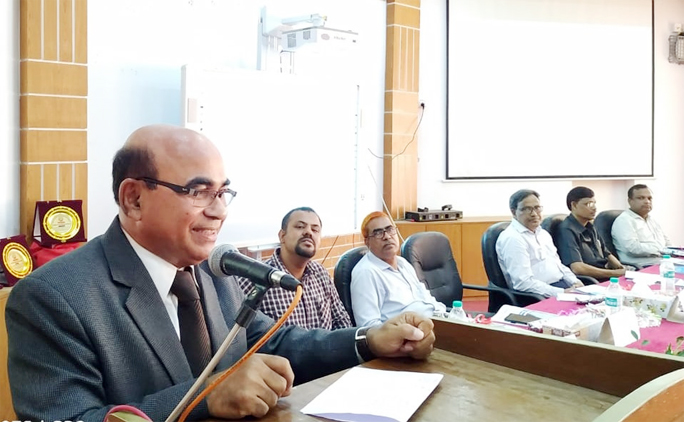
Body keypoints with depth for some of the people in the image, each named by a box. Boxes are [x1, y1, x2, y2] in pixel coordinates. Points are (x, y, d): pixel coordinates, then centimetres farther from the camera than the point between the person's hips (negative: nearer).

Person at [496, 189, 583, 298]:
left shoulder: (543, 233, 17)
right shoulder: (512, 238, -13)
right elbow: (523, 283, -21)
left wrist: (576, 282, 4)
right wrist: (562, 293, -21)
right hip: (541, 296, -9)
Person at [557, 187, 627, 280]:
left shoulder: (590, 228, 18)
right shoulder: (567, 230, -12)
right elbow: (577, 268, -22)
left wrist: (622, 269, 4)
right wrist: (616, 273, -16)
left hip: (606, 277, 9)